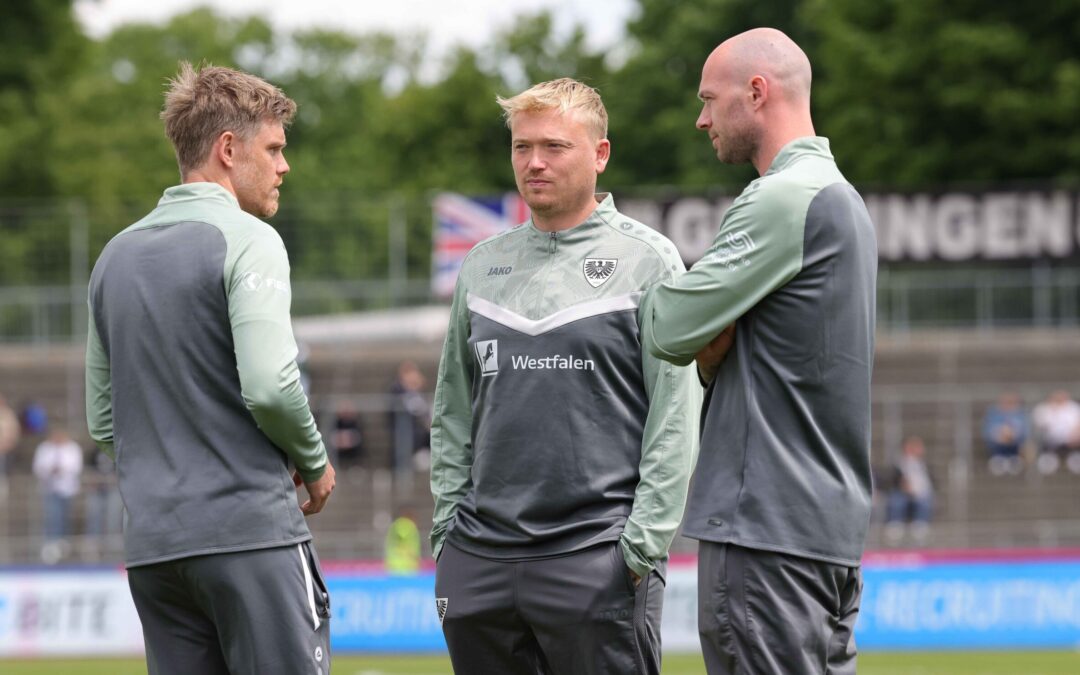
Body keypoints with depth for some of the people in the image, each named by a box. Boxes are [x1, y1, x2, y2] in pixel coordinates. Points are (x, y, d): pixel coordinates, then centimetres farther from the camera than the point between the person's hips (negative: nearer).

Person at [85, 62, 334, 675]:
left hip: (152, 545, 7)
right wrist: (316, 463, 0)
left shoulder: (116, 256, 16)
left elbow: (103, 421, 18)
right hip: (250, 532, -7)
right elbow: (270, 386, -17)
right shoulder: (246, 240, -6)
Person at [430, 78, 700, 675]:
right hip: (480, 554, 5)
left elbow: (675, 413, -5)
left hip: (598, 553, -5)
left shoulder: (646, 260, 0)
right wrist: (447, 524, 8)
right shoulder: (482, 266, 15)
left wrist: (644, 540, -12)